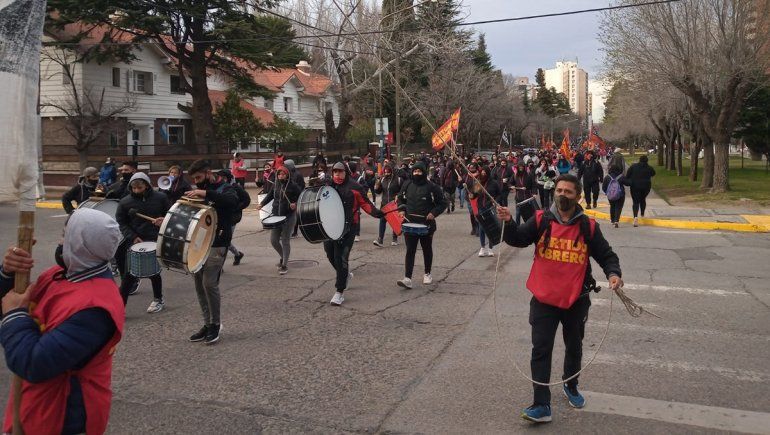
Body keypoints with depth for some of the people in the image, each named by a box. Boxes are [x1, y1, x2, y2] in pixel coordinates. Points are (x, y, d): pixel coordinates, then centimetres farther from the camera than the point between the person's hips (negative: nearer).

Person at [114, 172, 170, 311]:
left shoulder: (160, 198, 1)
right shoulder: (125, 202, 1)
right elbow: (121, 223, 3)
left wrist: (164, 220, -13)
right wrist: (133, 237, -11)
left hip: (156, 241, 0)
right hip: (134, 241, 1)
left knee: (154, 272, 6)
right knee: (128, 275, -2)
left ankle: (158, 299, 27)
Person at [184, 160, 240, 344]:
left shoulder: (225, 188, -6)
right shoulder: (199, 190, 15)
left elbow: (232, 201, -29)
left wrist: (205, 194, -34)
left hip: (217, 244, -7)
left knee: (209, 283, -12)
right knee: (199, 284, 7)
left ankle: (215, 324, 4)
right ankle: (208, 324, 17)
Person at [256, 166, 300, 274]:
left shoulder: (292, 185, -7)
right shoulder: (276, 186, 8)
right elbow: (270, 195, 21)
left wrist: (296, 203, -21)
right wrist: (262, 204, 9)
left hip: (289, 216, -5)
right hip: (276, 216, 5)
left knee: (285, 241, -1)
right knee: (273, 240, 5)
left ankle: (285, 265, 10)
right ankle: (283, 257, 32)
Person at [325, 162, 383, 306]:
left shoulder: (354, 187, -5)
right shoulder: (328, 186, 8)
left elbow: (365, 203, -2)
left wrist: (376, 213, -17)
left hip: (348, 227, -5)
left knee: (341, 258, -8)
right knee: (330, 253, 12)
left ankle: (339, 292, 1)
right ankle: (345, 275, 43)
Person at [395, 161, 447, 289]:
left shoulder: (432, 187, -7)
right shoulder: (407, 185, 5)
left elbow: (443, 203, 0)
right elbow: (400, 198, 21)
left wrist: (434, 213, -13)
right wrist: (402, 209, 4)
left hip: (426, 224, -2)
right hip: (410, 223, 2)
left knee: (427, 250, 15)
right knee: (410, 251, -4)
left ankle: (427, 274, 34)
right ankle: (407, 279, -8)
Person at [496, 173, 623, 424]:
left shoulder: (588, 227, -2)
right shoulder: (541, 220, -4)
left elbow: (606, 255, 3)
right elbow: (518, 240, -11)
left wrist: (613, 274, -17)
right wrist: (508, 222, -30)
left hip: (576, 300, 2)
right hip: (544, 299, -1)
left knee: (574, 347, 21)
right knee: (541, 350, -2)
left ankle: (571, 386, 47)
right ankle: (541, 405, 4)